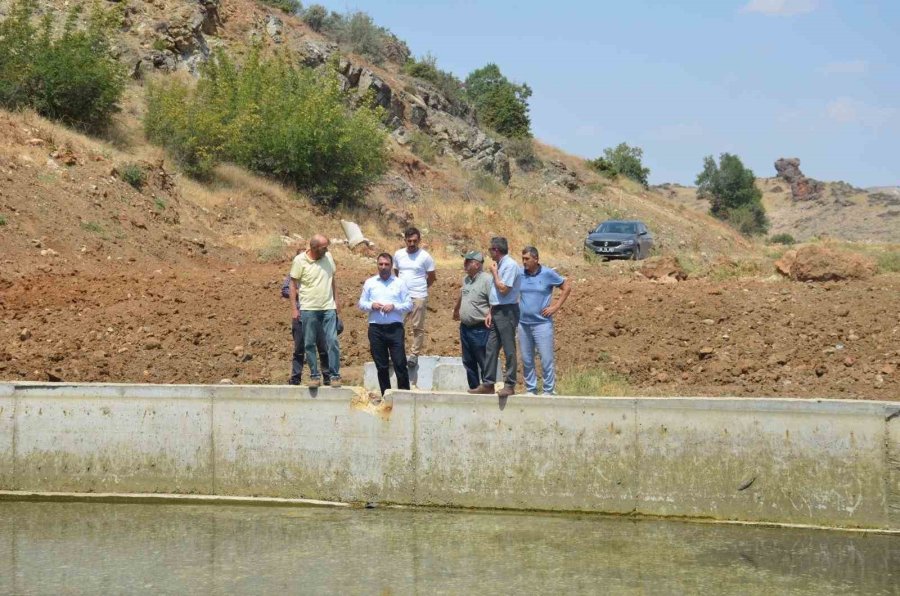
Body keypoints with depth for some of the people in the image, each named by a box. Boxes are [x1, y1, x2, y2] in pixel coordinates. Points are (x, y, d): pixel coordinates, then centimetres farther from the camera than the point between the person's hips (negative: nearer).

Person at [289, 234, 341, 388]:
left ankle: (335, 375, 1)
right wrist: (294, 308, -8)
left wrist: (336, 301, 12)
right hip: (309, 309, -2)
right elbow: (293, 285, -4)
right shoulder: (300, 260, -7)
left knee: (332, 341, -5)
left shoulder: (328, 257, 4)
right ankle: (315, 375, 11)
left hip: (328, 308, 2)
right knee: (309, 344, 3)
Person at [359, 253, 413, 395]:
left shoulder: (400, 283, 6)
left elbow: (409, 305, 3)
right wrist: (372, 305, -9)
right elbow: (361, 303, 12)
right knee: (381, 366, 6)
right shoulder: (370, 282, 11)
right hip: (376, 328, 2)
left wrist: (394, 306, -13)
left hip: (395, 328, -2)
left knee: (400, 364, -7)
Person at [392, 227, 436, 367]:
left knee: (418, 327, 1)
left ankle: (415, 354, 8)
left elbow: (432, 277, 5)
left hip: (419, 297, -3)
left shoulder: (425, 256, -4)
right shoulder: (398, 254, 6)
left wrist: (420, 287, 10)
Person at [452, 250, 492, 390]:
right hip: (465, 327, 9)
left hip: (480, 329, -9)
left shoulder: (487, 279, -15)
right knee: (468, 362, 13)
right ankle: (473, 388, 22)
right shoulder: (466, 279, 12)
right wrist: (456, 311, 41)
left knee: (483, 362, -3)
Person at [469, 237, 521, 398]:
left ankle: (509, 385, -2)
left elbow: (503, 289, -20)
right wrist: (490, 313, 15)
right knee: (491, 348, 9)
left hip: (507, 311, -10)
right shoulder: (500, 265, 17)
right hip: (497, 311, 10)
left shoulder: (510, 265, -12)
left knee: (509, 349, -5)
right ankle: (488, 384, 12)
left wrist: (494, 272, -8)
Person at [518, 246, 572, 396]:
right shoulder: (519, 274, 4)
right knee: (526, 360, 9)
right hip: (523, 323, 4)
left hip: (542, 323, -4)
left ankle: (549, 391, 2)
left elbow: (567, 287, 3)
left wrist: (556, 307, -2)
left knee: (546, 359, -5)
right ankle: (531, 390, 18)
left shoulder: (548, 274, -4)